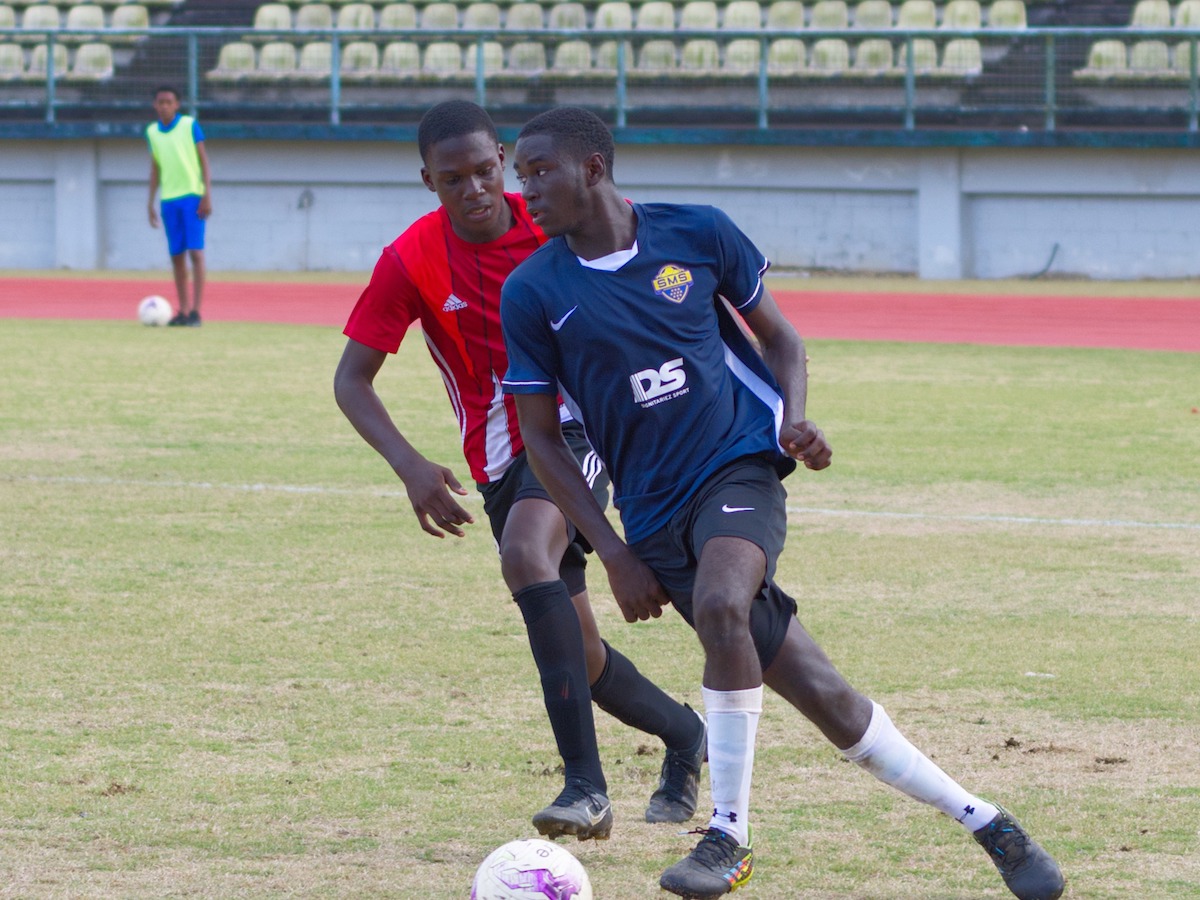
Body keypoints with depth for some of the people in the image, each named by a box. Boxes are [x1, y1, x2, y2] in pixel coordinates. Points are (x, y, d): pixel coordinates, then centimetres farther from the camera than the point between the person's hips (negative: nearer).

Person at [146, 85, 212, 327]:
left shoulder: (190, 126, -3)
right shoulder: (152, 132, 9)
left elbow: (204, 161, -2)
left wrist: (207, 195, -9)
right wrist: (150, 202, 14)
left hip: (192, 196, -4)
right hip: (169, 199, 4)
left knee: (196, 252, -10)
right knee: (177, 256, 5)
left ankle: (195, 311, -11)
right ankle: (183, 312, 9)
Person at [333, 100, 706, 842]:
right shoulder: (412, 262, -10)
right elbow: (352, 378, -8)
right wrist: (411, 466, -23)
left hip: (577, 425, -3)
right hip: (501, 458, 3)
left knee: (526, 551, -33)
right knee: (580, 657, 6)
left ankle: (586, 782, -38)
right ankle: (684, 735, 38)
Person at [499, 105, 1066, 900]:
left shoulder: (697, 235, 0)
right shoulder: (533, 292, 0)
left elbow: (779, 336, 14)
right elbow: (542, 437, 5)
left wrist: (795, 420, -6)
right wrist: (615, 556, -3)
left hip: (740, 469, -1)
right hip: (656, 517, 1)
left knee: (718, 605, -33)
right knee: (824, 698, -6)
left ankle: (729, 833, -19)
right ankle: (985, 822, 5)